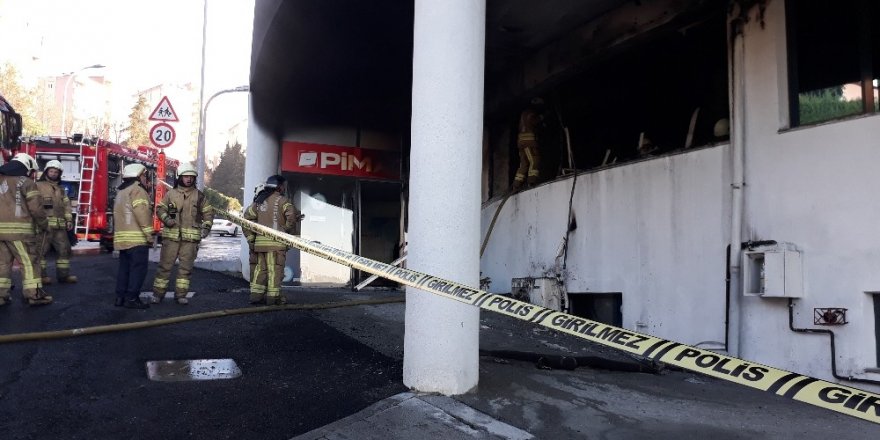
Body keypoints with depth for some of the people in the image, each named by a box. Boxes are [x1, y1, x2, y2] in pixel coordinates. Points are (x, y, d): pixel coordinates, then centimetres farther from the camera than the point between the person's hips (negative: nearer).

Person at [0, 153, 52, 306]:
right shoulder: (26, 182, -4)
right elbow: (36, 209, -9)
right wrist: (43, 225, 4)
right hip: (18, 229, -7)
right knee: (29, 261, -1)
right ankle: (33, 295, -2)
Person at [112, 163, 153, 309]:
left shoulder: (121, 192, 23)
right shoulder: (137, 190, -7)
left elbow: (117, 215, 22)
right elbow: (141, 213, -19)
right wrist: (149, 233, -19)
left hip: (122, 237, 10)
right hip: (136, 238, -9)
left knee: (125, 267, 13)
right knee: (138, 268, -7)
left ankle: (120, 297, 15)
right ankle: (132, 298, -8)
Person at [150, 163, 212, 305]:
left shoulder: (199, 195, 8)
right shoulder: (170, 194, 7)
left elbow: (208, 212, 12)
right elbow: (160, 208, 9)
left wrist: (206, 226, -2)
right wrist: (166, 218, -10)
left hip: (191, 237, 1)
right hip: (171, 236, -1)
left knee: (186, 266, 3)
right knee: (165, 265, 2)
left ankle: (180, 294, 13)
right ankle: (158, 293, 12)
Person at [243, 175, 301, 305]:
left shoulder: (259, 201, 16)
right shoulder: (282, 200, -5)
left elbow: (247, 217, 15)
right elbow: (291, 216, -21)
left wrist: (250, 237, 16)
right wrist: (289, 230, -5)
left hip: (260, 241, 7)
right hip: (276, 241, -6)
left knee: (261, 267, 15)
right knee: (275, 269, 0)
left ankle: (256, 294, 16)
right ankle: (273, 296, 2)